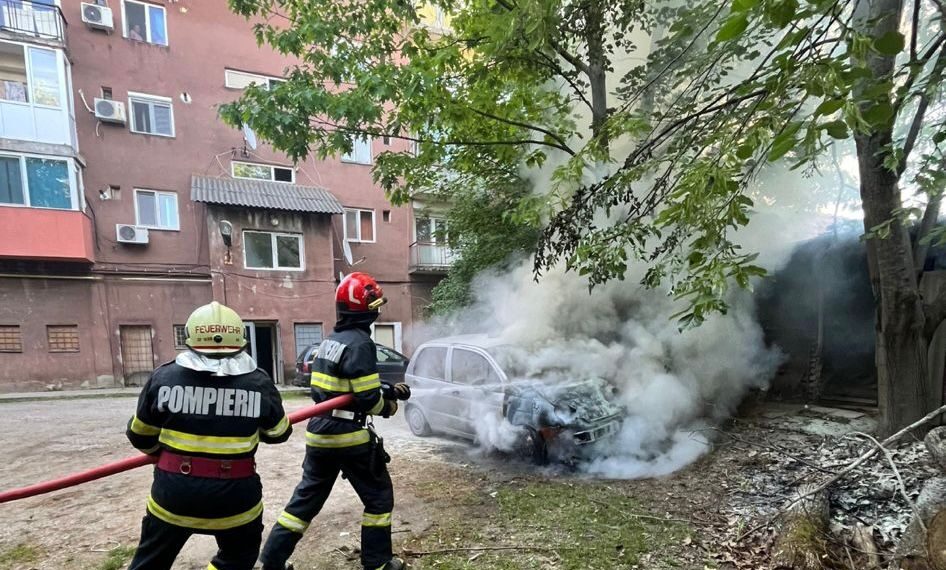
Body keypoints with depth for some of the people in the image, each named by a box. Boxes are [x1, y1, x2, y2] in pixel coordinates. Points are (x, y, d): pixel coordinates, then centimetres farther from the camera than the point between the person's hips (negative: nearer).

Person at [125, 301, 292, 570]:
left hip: (174, 489, 2)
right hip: (234, 493, -1)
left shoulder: (164, 377, -8)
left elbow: (140, 436, 5)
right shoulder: (258, 383, -10)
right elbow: (278, 433, 4)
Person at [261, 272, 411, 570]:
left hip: (319, 433, 8)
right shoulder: (360, 343, -19)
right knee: (379, 496, 11)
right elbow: (368, 399, -20)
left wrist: (389, 389, 13)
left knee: (306, 498, 20)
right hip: (348, 436, -8)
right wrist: (389, 406, 0)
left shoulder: (331, 340, 10)